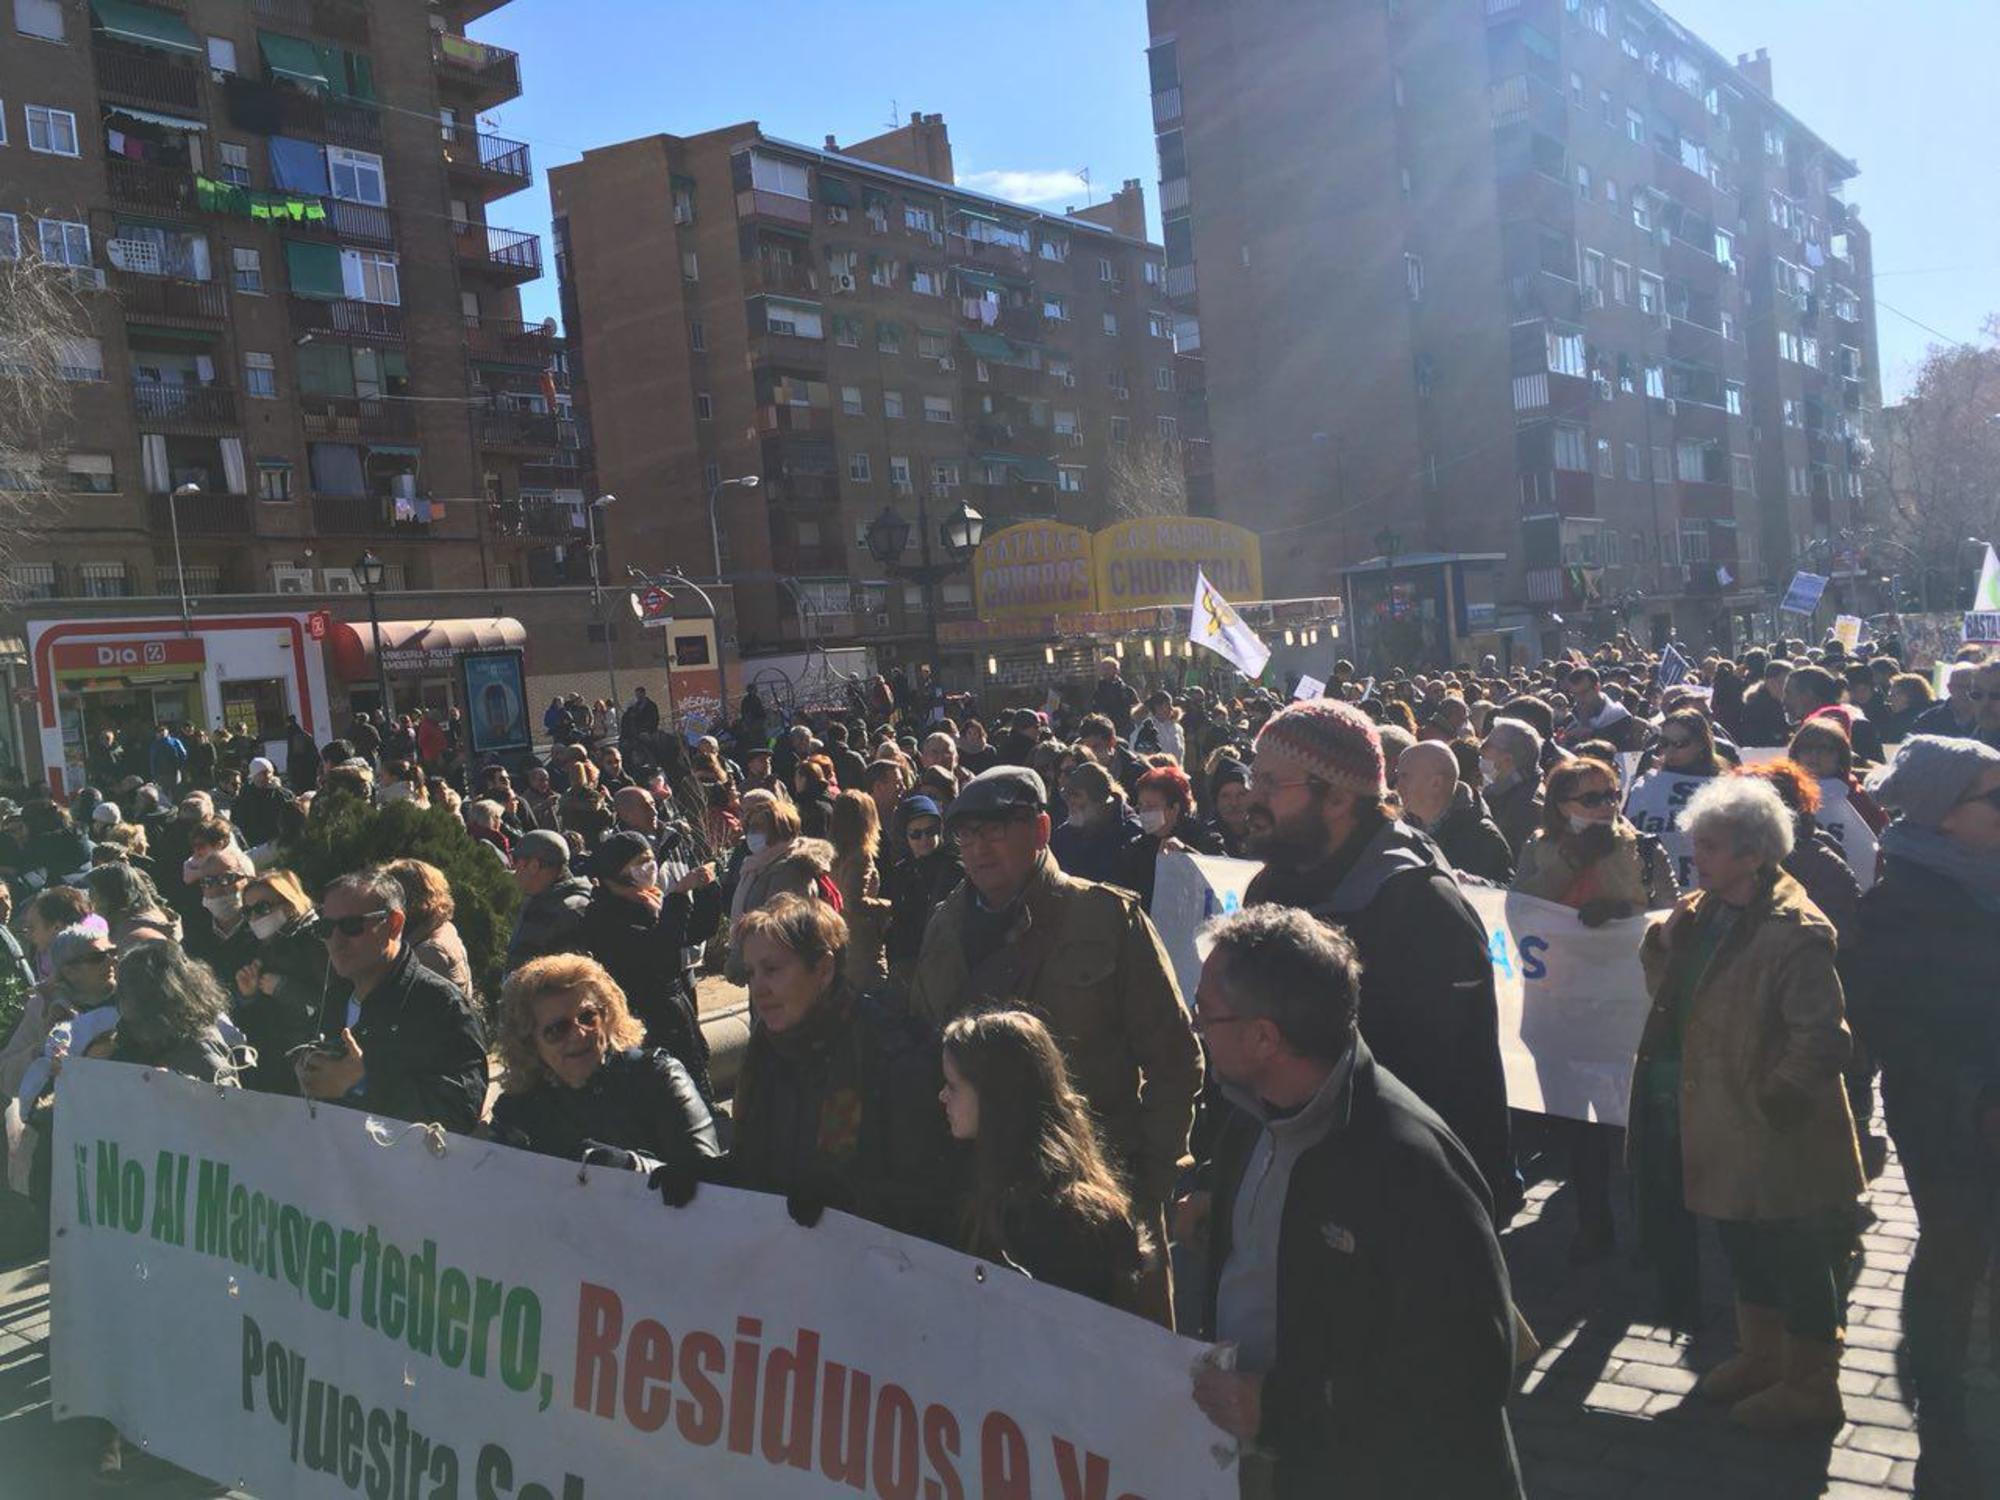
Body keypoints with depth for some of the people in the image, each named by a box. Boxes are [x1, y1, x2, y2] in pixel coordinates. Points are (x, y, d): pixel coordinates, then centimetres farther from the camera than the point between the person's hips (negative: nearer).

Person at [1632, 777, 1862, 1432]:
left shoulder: (1796, 931, -23)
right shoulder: (1701, 912, 4)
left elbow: (1823, 1036, -25)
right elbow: (1664, 979, 16)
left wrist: (1774, 1102, -20)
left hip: (1777, 1133, -8)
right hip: (1719, 1120, 8)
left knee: (1796, 1257, 9)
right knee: (1743, 1244, 23)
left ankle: (1810, 1385, 26)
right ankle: (1761, 1353, 42)